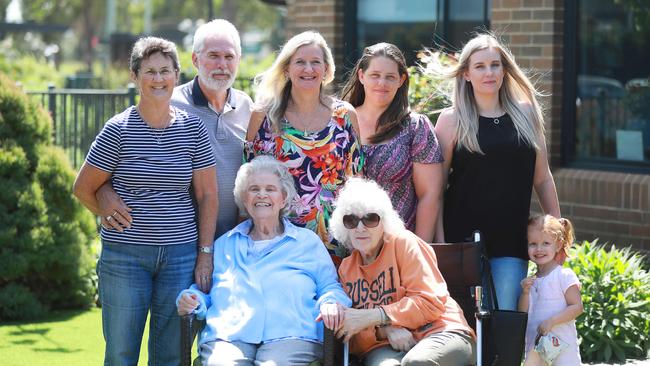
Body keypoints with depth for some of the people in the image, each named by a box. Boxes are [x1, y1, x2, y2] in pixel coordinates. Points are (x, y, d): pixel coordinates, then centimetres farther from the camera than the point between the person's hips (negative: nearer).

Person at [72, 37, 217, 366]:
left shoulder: (193, 128, 5)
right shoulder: (118, 130, -3)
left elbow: (207, 194, 7)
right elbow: (83, 187, 5)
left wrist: (206, 252, 2)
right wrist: (110, 214, -1)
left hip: (180, 253, 2)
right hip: (124, 253, -2)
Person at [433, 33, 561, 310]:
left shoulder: (526, 114, 10)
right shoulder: (452, 119, 2)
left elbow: (542, 178, 16)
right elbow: (437, 186, 0)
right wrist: (439, 243, -7)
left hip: (512, 239, 2)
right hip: (463, 239, -2)